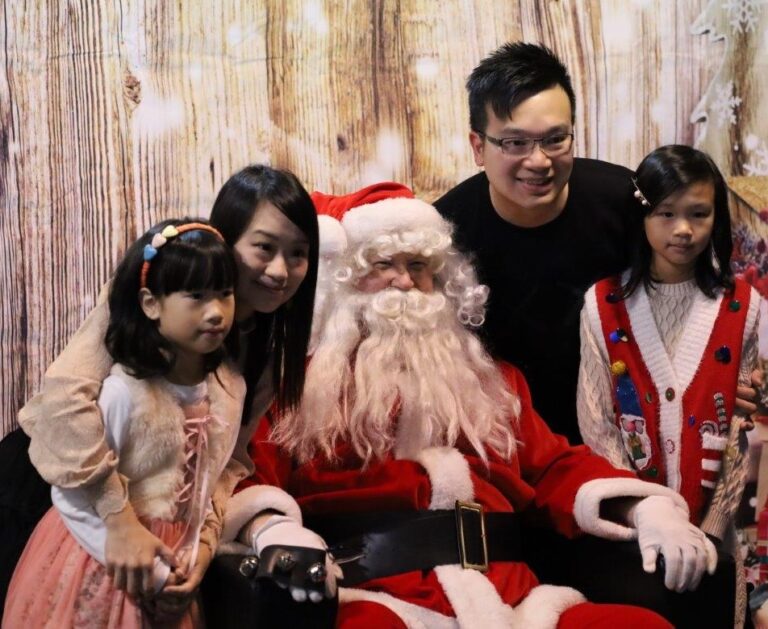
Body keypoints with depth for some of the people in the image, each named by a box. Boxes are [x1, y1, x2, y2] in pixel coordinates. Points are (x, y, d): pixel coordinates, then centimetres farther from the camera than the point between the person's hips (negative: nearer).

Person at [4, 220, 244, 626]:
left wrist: (202, 547, -7)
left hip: (174, 559, 5)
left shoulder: (230, 387, -4)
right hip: (104, 562, -5)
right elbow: (70, 495, -20)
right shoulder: (122, 391, -23)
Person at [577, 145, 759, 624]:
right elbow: (597, 425, -4)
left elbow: (743, 430, -3)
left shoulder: (743, 308, -3)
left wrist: (710, 528, -8)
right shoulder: (604, 304, -5)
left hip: (709, 520, 1)